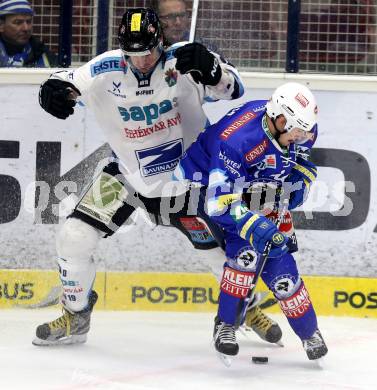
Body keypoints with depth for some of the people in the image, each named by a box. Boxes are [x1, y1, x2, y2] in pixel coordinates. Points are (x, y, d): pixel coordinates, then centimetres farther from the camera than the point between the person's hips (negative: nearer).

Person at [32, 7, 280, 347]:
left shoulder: (180, 65, -20)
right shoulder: (107, 70, -15)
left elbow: (232, 89, -24)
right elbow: (69, 83, -8)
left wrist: (209, 67, -46)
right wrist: (54, 89, -33)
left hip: (184, 178, -1)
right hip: (127, 175, 1)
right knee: (74, 237, -9)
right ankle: (75, 318, 10)